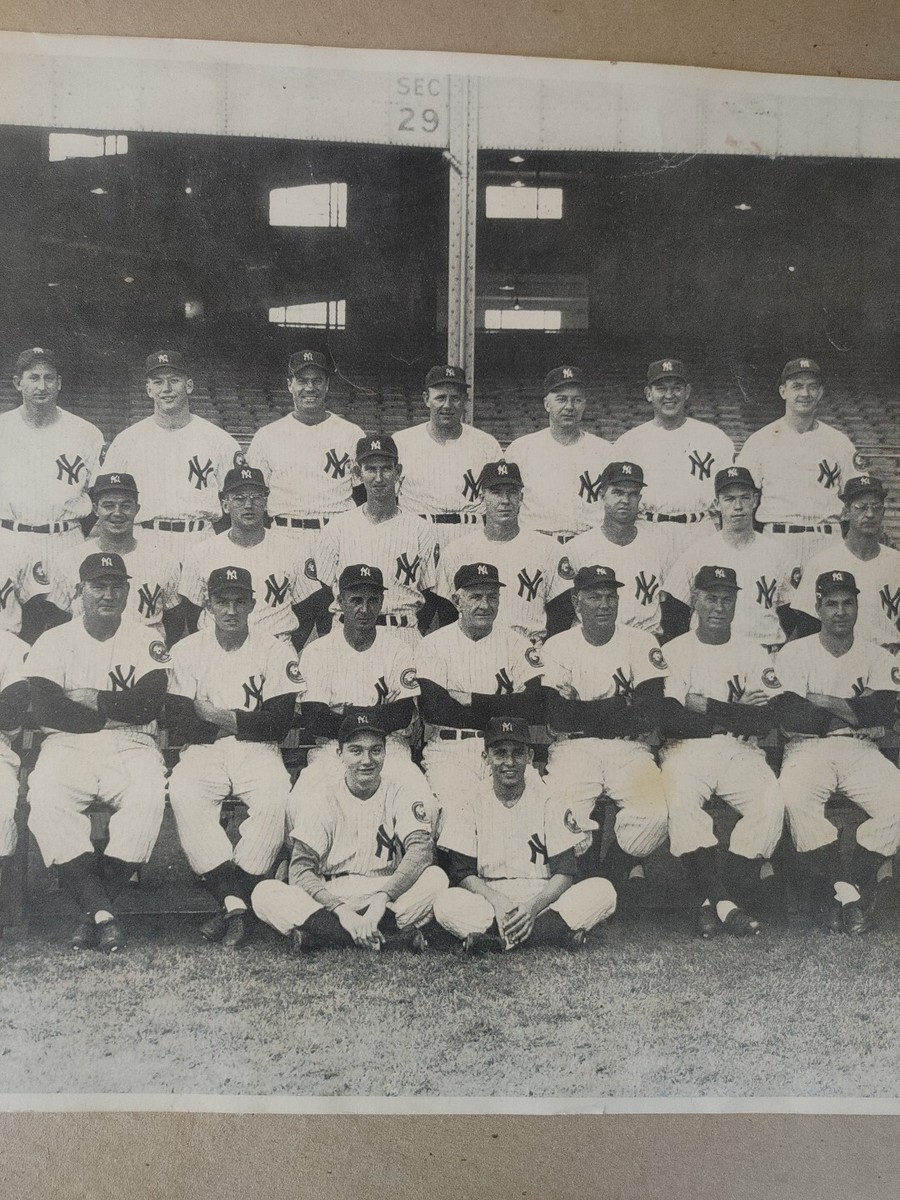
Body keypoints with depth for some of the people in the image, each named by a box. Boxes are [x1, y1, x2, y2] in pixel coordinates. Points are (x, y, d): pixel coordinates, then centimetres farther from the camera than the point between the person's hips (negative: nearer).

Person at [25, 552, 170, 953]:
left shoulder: (147, 641, 10)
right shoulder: (53, 641, 9)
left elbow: (149, 705, -5)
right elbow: (46, 710, -6)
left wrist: (89, 699, -5)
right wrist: (119, 709, -5)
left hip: (131, 749, 0)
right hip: (67, 747, 0)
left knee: (148, 798, -32)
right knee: (46, 799, -31)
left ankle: (91, 911, -22)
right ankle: (103, 913, -30)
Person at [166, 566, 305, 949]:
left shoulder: (276, 652, 4)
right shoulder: (187, 651, 8)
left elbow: (277, 725, -4)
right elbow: (178, 727, -2)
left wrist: (219, 717, -9)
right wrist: (245, 720, -5)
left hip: (257, 752, -1)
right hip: (203, 752, 1)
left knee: (275, 798, -33)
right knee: (183, 794, -32)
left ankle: (233, 901, -23)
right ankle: (235, 903, -31)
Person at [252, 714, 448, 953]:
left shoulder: (398, 792, 2)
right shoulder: (320, 796, -1)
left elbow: (422, 848, -15)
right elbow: (301, 869, -10)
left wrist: (382, 898, -30)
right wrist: (342, 910, -27)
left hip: (391, 898, 0)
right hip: (330, 897, 0)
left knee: (436, 878, -27)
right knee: (264, 893, -25)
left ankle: (318, 932, -29)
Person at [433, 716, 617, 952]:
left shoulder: (548, 800, 0)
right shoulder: (473, 803, 1)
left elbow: (565, 872, -4)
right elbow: (462, 873, -4)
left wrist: (533, 906, -23)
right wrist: (497, 900, -23)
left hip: (542, 900, 1)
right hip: (488, 900, -1)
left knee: (603, 891, -25)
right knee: (445, 904, -32)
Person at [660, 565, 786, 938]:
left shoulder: (753, 652, 12)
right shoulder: (673, 652, 8)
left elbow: (767, 719, -2)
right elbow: (669, 720, -7)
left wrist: (708, 708, -9)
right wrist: (735, 716, -5)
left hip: (740, 753, 2)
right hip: (686, 752, -1)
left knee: (771, 805, -27)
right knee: (681, 805, -33)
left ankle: (715, 902, -21)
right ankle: (726, 904, -28)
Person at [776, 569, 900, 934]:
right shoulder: (795, 653, 5)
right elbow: (791, 717, -9)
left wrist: (824, 702, -7)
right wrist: (857, 715, -3)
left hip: (861, 752, 2)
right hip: (807, 749, -2)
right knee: (795, 796, -34)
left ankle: (855, 884, -14)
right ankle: (848, 891, -21)